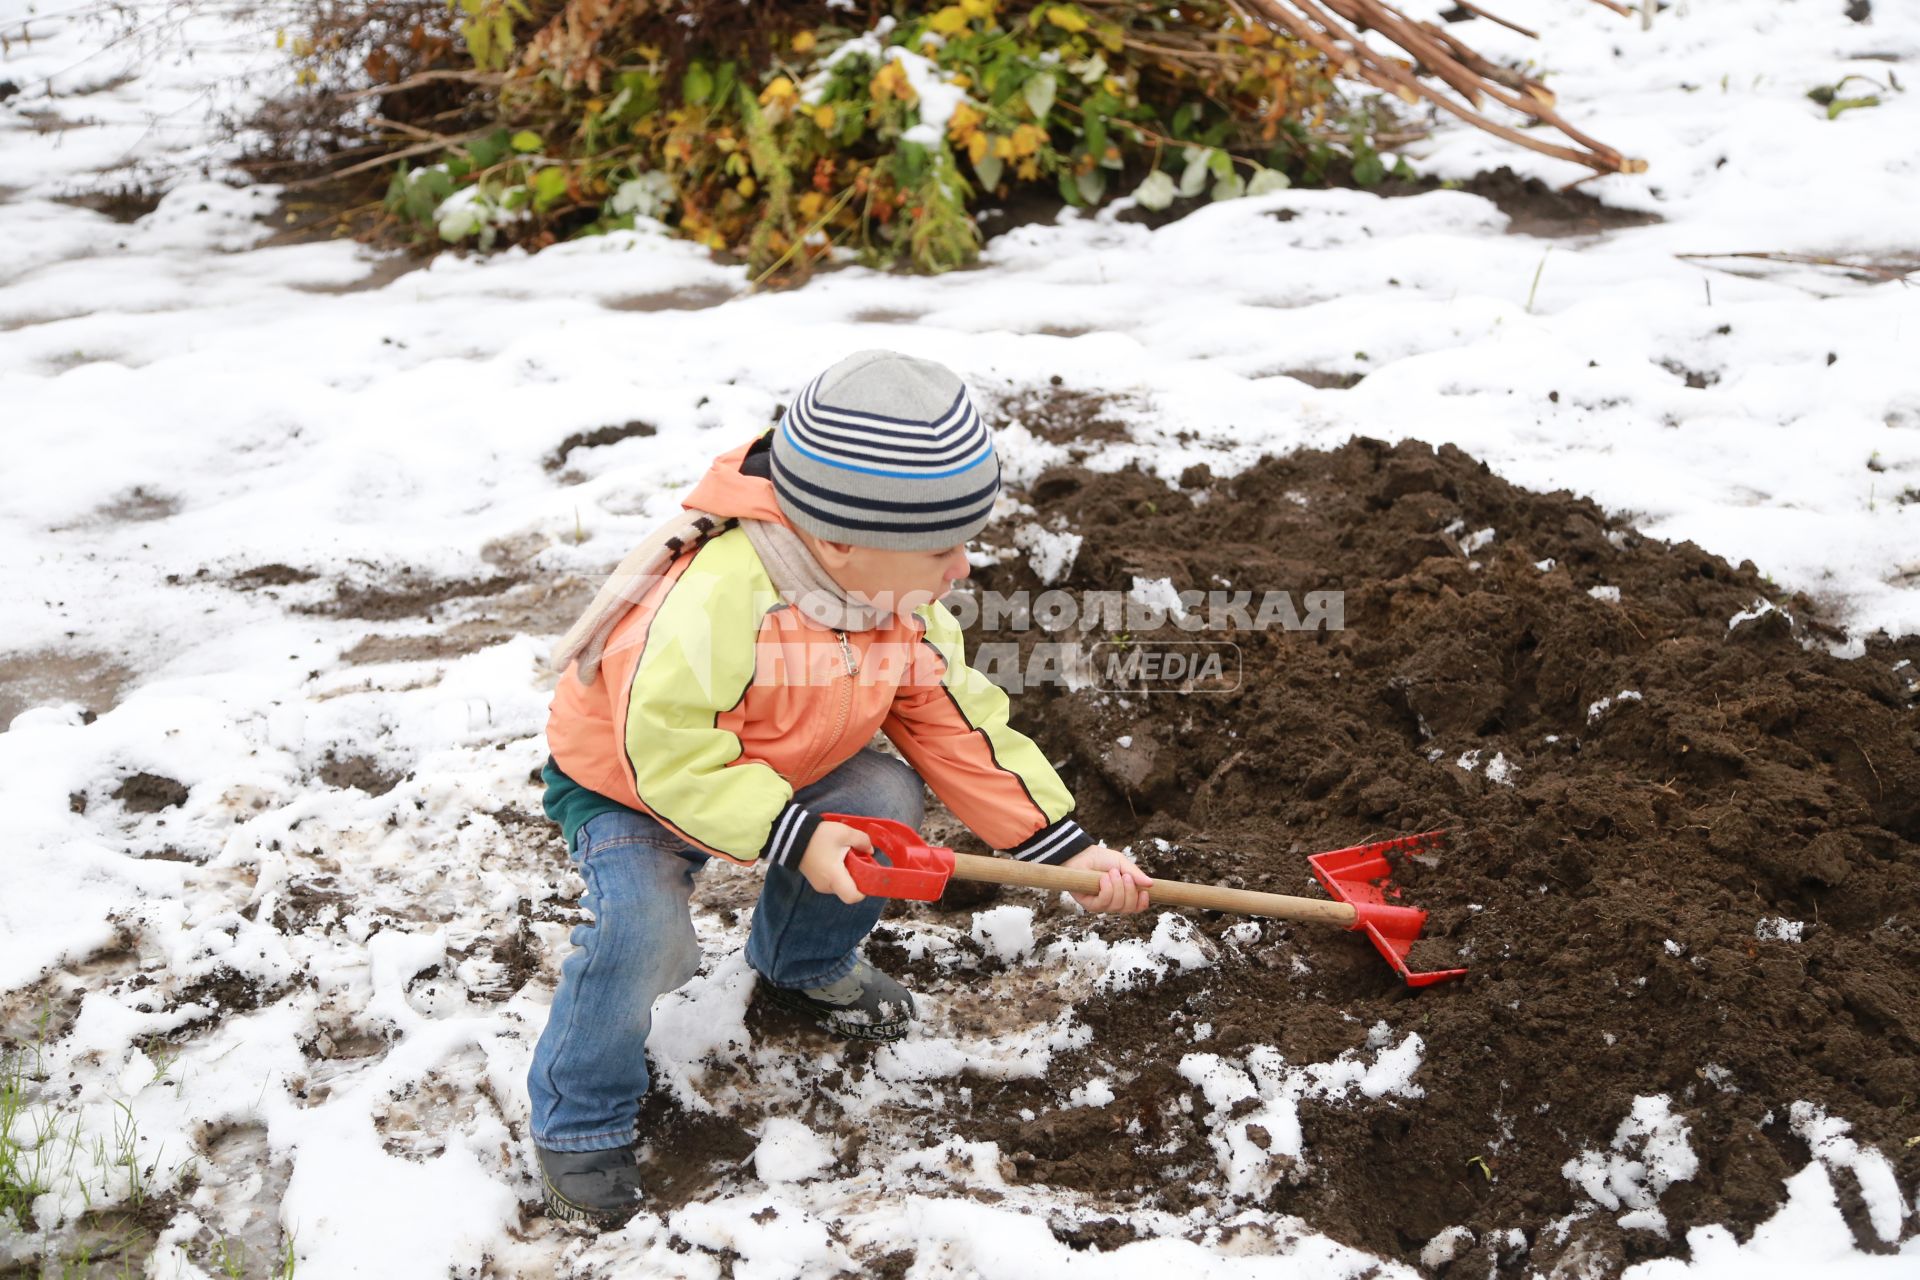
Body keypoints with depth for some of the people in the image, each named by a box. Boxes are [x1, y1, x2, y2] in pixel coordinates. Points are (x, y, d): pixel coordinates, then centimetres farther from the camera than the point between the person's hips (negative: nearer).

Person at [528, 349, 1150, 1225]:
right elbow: (667, 751, -38)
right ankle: (578, 1120, -2)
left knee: (888, 799, -13)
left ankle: (802, 966, 18)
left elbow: (958, 727, -9)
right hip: (623, 781, -7)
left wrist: (1062, 846, -12)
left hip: (778, 770, 7)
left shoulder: (902, 597, -15)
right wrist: (793, 839, -39)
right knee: (644, 932, -30)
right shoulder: (715, 602, -42)